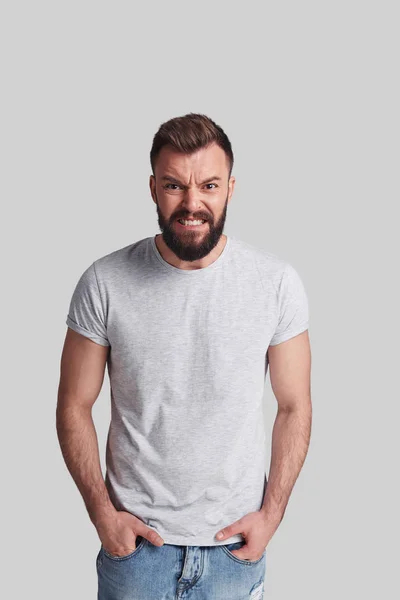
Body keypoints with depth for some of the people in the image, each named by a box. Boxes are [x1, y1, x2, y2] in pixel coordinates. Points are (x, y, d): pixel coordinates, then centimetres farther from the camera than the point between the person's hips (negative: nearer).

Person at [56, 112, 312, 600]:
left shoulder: (278, 282, -10)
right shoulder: (104, 283, -12)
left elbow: (294, 407, -2)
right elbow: (74, 406, -3)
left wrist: (271, 514, -6)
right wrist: (102, 513, -7)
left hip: (236, 541, 1)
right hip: (134, 537, 0)